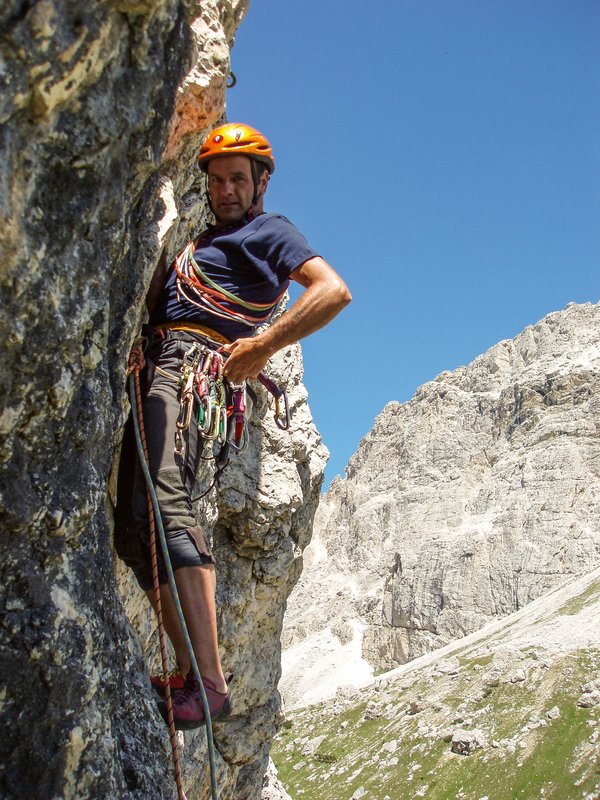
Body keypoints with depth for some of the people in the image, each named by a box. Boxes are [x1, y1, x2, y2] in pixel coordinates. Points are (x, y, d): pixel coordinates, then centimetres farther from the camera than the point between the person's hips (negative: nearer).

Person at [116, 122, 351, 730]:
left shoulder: (268, 230, 7)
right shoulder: (207, 238, 32)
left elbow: (334, 291, -10)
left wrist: (262, 347, -14)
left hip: (191, 363, -9)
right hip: (156, 367, 9)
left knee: (162, 509, -27)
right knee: (132, 524, -1)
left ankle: (208, 682, -31)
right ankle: (188, 674, -3)